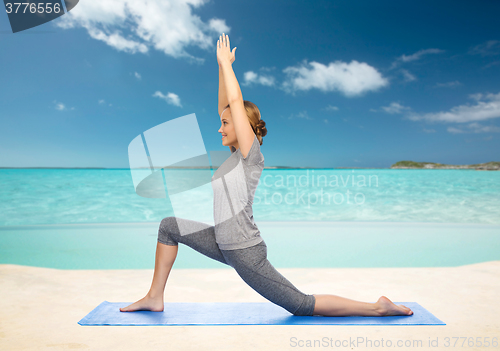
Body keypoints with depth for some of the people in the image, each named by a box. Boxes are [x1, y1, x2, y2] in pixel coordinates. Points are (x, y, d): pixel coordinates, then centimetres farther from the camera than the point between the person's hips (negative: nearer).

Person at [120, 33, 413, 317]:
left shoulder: (251, 155, -14)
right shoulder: (237, 154, 7)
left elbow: (237, 102, -18)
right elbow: (226, 105, 10)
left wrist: (225, 63, -7)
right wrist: (222, 66, 9)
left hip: (245, 252, -8)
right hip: (225, 245, 8)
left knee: (302, 306, -1)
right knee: (170, 226, 9)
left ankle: (377, 307, 14)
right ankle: (155, 298, 18)